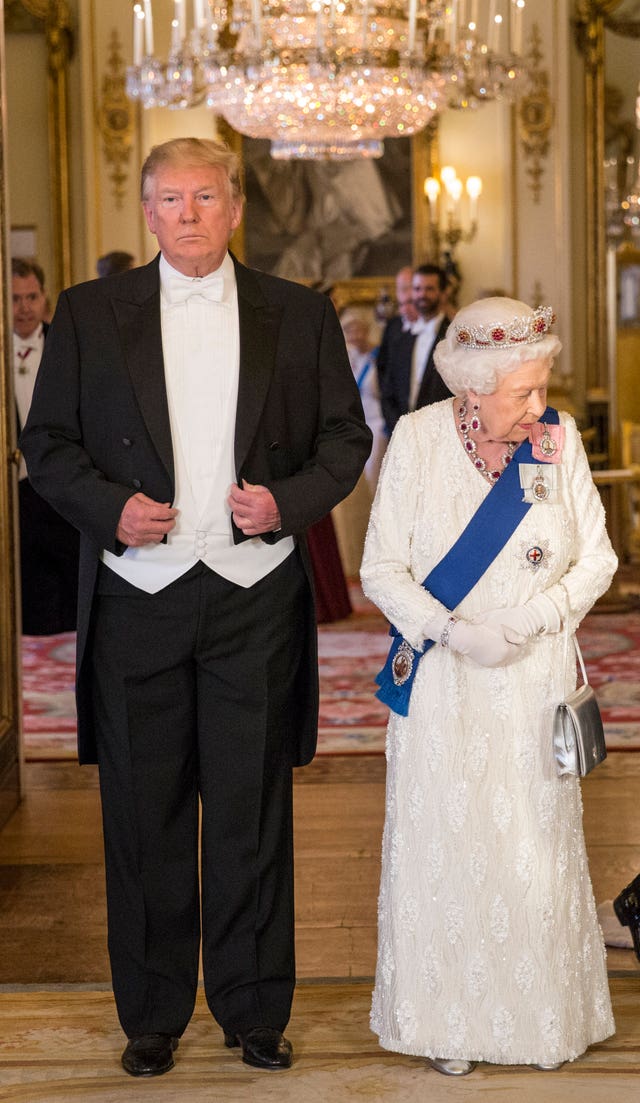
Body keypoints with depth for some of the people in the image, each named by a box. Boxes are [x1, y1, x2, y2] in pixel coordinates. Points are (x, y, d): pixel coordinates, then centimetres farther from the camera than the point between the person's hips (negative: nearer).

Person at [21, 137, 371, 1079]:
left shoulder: (302, 316, 7)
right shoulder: (90, 313, 6)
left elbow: (347, 438, 9)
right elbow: (47, 443, 6)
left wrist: (289, 500, -8)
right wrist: (108, 508, -11)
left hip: (257, 594, 0)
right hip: (137, 596, 0)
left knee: (253, 811, 6)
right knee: (144, 813, 7)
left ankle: (255, 1010, 20)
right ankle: (152, 1015, 21)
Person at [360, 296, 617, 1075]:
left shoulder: (559, 438, -5)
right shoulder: (418, 438, -7)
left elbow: (596, 559, 0)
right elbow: (382, 570, -5)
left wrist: (529, 618, -15)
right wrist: (451, 632, -19)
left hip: (534, 682, 1)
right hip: (441, 685, -1)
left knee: (537, 849, 7)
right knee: (444, 847, 6)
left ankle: (542, 1018, 25)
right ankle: (452, 1021, 22)